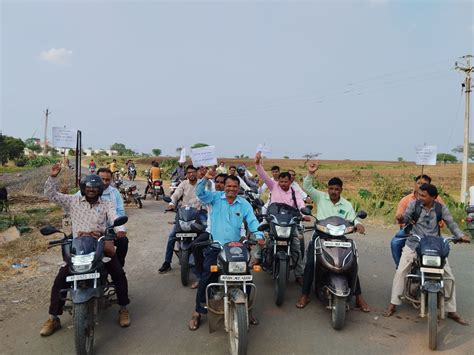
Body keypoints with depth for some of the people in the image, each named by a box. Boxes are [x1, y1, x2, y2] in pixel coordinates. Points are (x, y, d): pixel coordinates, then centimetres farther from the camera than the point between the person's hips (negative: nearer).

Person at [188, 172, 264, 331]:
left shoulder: (244, 204, 4)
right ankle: (198, 312, 18)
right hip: (214, 247, -2)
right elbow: (200, 193, -15)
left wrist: (259, 235, -20)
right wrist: (205, 179, -32)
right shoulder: (216, 197, -1)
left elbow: (252, 221, -2)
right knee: (206, 280, 1)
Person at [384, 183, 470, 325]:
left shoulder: (441, 208, -1)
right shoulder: (414, 204, -4)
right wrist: (401, 219, -32)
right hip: (414, 243, -1)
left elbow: (451, 223, -2)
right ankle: (393, 304, 5)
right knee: (400, 272, -6)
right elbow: (406, 218, -8)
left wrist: (460, 235, -19)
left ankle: (451, 311, 20)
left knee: (449, 276, 3)